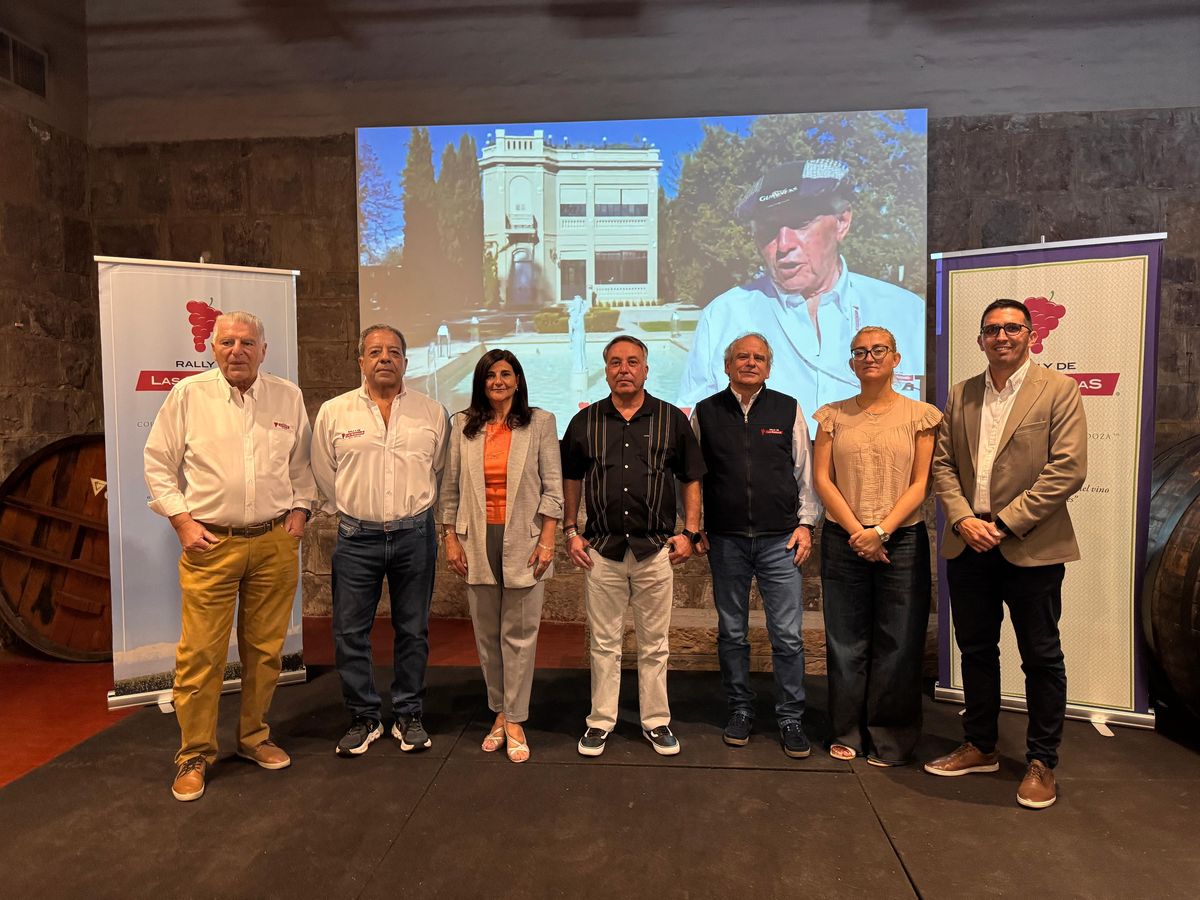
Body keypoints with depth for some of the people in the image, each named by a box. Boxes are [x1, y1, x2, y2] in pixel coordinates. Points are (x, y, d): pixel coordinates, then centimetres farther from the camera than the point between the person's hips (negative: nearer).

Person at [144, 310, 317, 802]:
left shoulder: (288, 397, 6)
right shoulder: (188, 394, 0)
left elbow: (302, 463, 15)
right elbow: (159, 464, 4)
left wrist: (300, 509, 4)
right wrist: (182, 521, -4)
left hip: (275, 542, 2)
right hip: (210, 542, -2)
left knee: (265, 649, 11)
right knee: (201, 653, 0)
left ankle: (253, 737, 30)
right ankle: (195, 755, 17)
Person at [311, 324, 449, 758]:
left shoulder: (432, 413, 2)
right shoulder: (334, 412, 1)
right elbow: (322, 474, 11)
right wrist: (346, 511, 11)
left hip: (415, 535, 0)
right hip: (357, 537, 0)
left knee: (413, 630, 9)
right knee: (350, 633, 6)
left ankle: (409, 716, 25)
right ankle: (363, 718, 23)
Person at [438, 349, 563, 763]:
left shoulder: (540, 422, 1)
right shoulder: (464, 425, 6)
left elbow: (552, 487, -2)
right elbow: (450, 487, 8)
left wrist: (547, 540, -7)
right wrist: (451, 538, 3)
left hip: (523, 541, -2)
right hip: (478, 541, 3)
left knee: (519, 633, 3)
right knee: (486, 633, 10)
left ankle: (514, 721, 15)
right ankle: (499, 712, 27)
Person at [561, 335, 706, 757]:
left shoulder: (672, 419, 3)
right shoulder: (585, 421, 6)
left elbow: (691, 480, 6)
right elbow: (571, 479, 12)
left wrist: (690, 532, -1)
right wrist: (571, 530, 5)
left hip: (655, 548, 0)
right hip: (601, 549, 1)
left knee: (654, 643, 10)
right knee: (604, 642, 10)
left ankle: (656, 721, 25)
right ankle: (600, 721, 23)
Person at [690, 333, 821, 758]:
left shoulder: (788, 410, 6)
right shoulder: (706, 412, 5)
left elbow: (804, 472, 10)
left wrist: (805, 523, 4)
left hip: (779, 539, 0)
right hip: (725, 540, 1)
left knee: (788, 635, 0)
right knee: (731, 633, 10)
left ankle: (790, 719, 15)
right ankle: (740, 711, 26)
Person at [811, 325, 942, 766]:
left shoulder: (920, 415, 3)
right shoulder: (833, 415, 7)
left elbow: (920, 484, -2)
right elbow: (821, 479, 1)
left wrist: (881, 531, -13)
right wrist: (857, 531, -9)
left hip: (902, 540, -1)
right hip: (843, 540, 1)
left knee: (898, 644, 5)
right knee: (846, 642, 8)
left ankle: (891, 739, 21)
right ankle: (848, 733, 23)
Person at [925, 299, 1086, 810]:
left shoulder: (1058, 390, -3)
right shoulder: (961, 395, 10)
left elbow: (1068, 470, -12)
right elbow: (942, 463, 7)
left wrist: (1004, 523, -16)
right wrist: (963, 519, -9)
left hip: (1031, 548, -4)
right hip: (968, 545, 4)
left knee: (1041, 658, 8)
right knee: (976, 651, 14)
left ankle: (1041, 762, 24)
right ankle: (980, 748, 30)